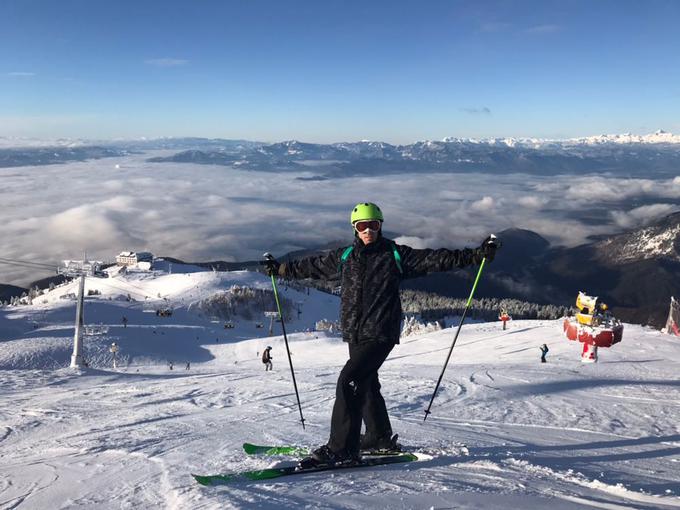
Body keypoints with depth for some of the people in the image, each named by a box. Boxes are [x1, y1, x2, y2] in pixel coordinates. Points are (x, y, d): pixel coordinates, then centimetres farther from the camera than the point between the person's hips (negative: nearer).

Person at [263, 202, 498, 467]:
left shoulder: (396, 255, 0)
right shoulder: (344, 257, 11)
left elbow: (435, 259, -4)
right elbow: (311, 266, 23)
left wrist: (475, 255, -10)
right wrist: (280, 268, 29)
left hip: (381, 334, -6)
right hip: (355, 335, 6)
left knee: (349, 381, -17)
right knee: (366, 384, 17)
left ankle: (341, 448, -10)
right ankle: (380, 437, 36)